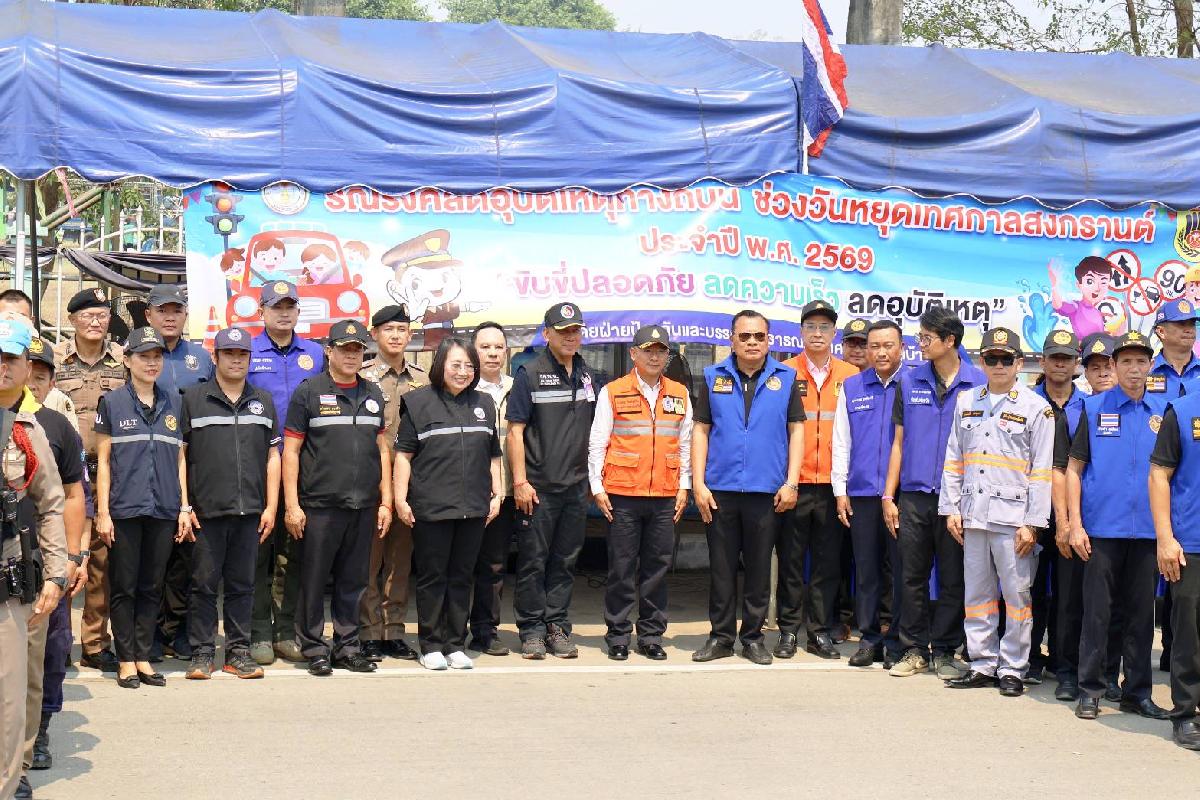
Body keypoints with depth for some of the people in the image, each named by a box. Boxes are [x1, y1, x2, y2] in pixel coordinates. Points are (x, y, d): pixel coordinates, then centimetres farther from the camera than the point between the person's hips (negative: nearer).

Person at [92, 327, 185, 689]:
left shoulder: (173, 403, 10)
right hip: (124, 510, -3)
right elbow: (103, 460, 2)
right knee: (124, 588, 2)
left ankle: (143, 657, 16)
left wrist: (185, 508, 6)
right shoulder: (112, 403, 2)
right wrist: (102, 512, -4)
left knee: (152, 587, 8)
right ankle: (125, 660, 10)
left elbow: (180, 458, 12)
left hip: (163, 510, 3)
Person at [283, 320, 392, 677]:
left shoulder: (373, 394, 13)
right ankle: (314, 649, 11)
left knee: (353, 581, 9)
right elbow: (290, 451, -2)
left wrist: (386, 501, 10)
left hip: (364, 506, 4)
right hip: (320, 506, -4)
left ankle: (347, 647, 19)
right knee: (314, 580, 1)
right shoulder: (309, 392, -1)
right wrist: (292, 505, -8)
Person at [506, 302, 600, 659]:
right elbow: (515, 431, -6)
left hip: (576, 486, 5)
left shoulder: (588, 376, 12)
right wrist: (520, 481, -12)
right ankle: (532, 630, 9)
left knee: (565, 562, 9)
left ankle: (558, 627, 17)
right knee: (533, 562, 1)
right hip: (538, 488, -5)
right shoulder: (530, 374, -4)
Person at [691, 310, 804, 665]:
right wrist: (698, 483, -3)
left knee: (759, 566, 7)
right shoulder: (714, 378, 6)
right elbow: (700, 430, 5)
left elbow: (796, 430, 4)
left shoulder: (786, 379, 5)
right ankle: (720, 636, 16)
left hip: (767, 491, 0)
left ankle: (753, 636, 17)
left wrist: (791, 482, -4)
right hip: (720, 490, 0)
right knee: (721, 566, 6)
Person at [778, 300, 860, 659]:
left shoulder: (851, 375, 6)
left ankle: (820, 632, 16)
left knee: (828, 561, 7)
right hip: (793, 483, -1)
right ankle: (788, 630, 13)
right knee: (790, 560, 5)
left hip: (833, 483, 1)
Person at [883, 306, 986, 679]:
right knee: (912, 577, 6)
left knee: (953, 579, 5)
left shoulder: (978, 383, -1)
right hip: (914, 497, 2)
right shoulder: (909, 381, 7)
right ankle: (915, 649, 16)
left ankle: (945, 651, 16)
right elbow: (899, 442, 10)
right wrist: (888, 496, 5)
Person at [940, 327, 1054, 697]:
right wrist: (951, 508, 6)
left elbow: (1042, 472, -4)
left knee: (1016, 594, 0)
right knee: (977, 594, 9)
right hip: (973, 515, 4)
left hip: (1013, 517, -4)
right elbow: (953, 460, 14)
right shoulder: (966, 402, 12)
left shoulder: (1036, 408, -1)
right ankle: (983, 664, 18)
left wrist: (1032, 523, -10)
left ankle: (1013, 669, 9)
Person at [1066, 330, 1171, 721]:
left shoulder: (1164, 411, 7)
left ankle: (1137, 692, 18)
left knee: (1141, 613, 8)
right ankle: (1090, 690, 11)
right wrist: (1075, 524, -5)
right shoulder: (1094, 408, 2)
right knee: (1096, 611, 2)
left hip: (1147, 529, 2)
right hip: (1102, 527, -2)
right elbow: (1074, 468, 2)